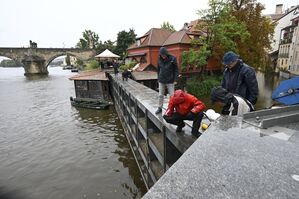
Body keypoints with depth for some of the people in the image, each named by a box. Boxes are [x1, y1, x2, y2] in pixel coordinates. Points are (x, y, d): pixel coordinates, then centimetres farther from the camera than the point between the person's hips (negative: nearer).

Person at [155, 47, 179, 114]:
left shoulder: (172, 59, -10)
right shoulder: (160, 60, -1)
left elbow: (176, 69, -5)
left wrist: (175, 79, -9)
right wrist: (158, 78, 8)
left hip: (170, 81, -3)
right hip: (161, 81, 3)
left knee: (172, 95, 4)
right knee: (160, 95, 11)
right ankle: (159, 108, 25)